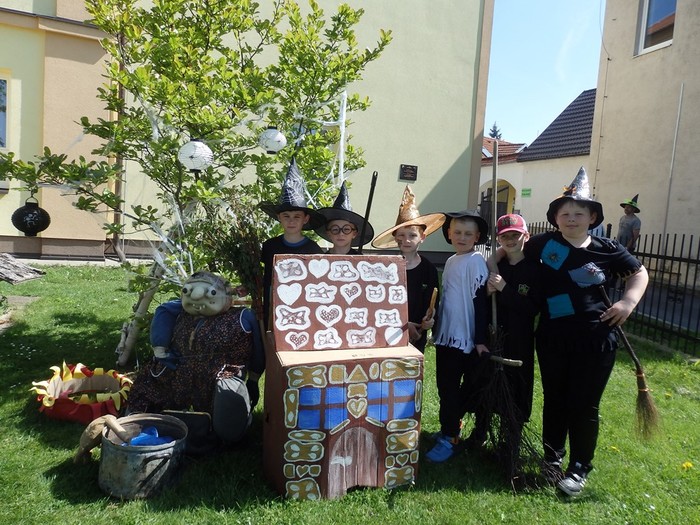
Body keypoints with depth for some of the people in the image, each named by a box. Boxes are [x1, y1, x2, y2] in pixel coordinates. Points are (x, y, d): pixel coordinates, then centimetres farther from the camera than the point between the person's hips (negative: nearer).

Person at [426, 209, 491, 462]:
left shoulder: (476, 262, -11)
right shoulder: (451, 261, 12)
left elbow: (480, 302, -14)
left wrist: (480, 339, -16)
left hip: (466, 338, -7)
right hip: (446, 336, 7)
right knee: (446, 387, 13)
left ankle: (449, 438, 11)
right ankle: (450, 427, 29)